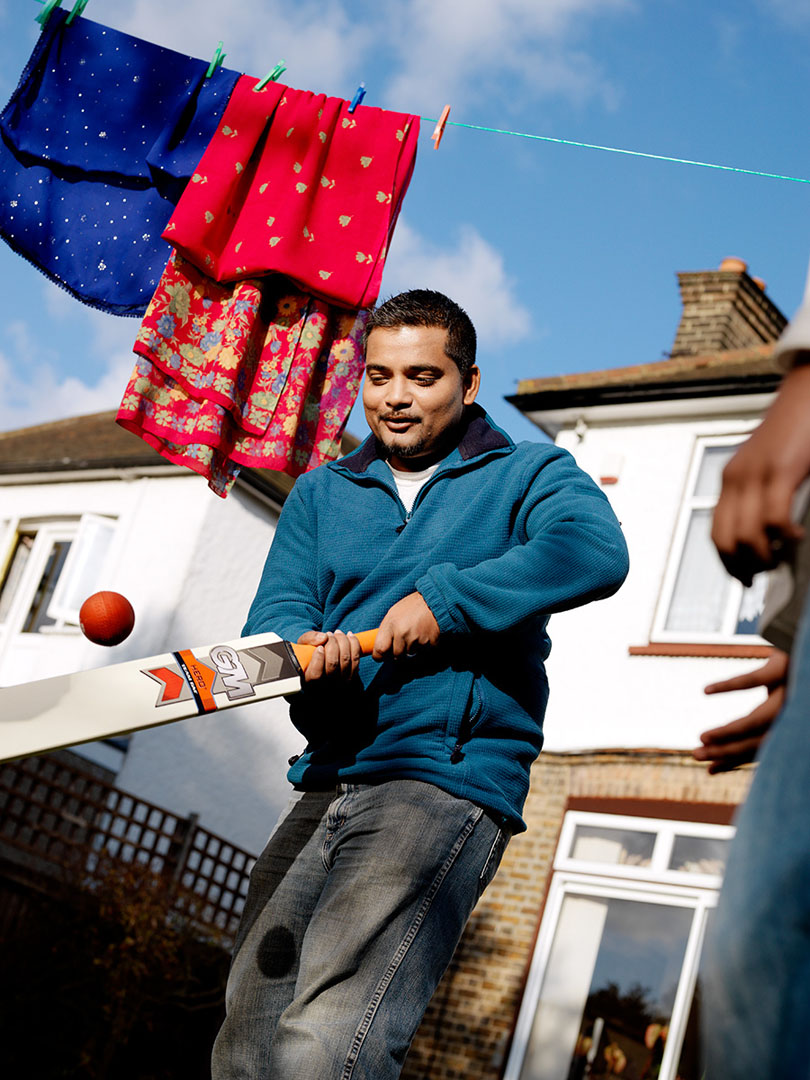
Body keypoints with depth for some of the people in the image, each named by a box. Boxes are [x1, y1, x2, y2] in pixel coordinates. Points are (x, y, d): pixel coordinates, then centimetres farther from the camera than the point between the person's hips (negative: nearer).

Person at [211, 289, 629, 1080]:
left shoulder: (528, 474, 8)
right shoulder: (321, 493, 21)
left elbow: (594, 551, -14)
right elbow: (275, 611, 8)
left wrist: (445, 600, -18)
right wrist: (308, 648, -16)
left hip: (446, 784, -5)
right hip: (323, 786, 6)